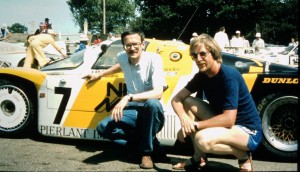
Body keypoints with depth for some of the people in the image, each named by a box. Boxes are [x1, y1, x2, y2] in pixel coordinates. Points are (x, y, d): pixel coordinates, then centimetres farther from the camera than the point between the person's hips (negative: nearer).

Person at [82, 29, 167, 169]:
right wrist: (100, 75, 32)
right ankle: (146, 142, -5)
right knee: (103, 127, -19)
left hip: (151, 112, -4)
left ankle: (147, 151, -17)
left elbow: (158, 93, -29)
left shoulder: (154, 59, -18)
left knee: (152, 104, -39)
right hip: (132, 110, 5)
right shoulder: (122, 58, -1)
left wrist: (129, 97, -38)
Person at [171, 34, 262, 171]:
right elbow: (176, 99, -1)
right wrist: (183, 118, -23)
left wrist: (194, 125, -24)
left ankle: (244, 156, -4)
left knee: (203, 139, -34)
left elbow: (229, 119, -30)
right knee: (188, 102, -6)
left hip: (248, 131, -8)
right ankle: (199, 158, 2)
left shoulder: (229, 76, -24)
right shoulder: (201, 76, -1)